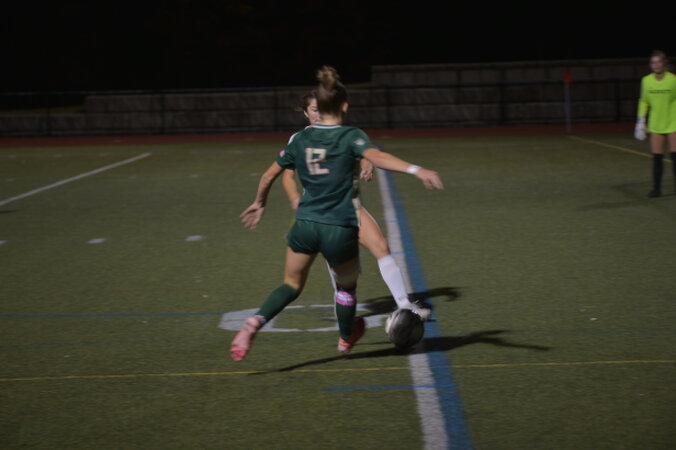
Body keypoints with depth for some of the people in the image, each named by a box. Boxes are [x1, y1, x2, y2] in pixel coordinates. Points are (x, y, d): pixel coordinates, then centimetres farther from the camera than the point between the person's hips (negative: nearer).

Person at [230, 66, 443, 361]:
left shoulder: (300, 139, 5)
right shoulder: (351, 137, -7)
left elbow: (269, 175, 13)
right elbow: (377, 157, -27)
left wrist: (259, 204, 30)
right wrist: (416, 170, -38)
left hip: (305, 226, 3)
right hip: (340, 231, -3)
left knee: (292, 285, 19)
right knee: (347, 285, 25)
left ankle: (255, 322, -7)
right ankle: (346, 339, 45)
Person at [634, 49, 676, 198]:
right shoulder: (646, 81, 1)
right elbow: (644, 101, 13)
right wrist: (640, 122, 11)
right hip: (655, 126, 3)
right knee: (657, 158, 2)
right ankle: (656, 188, 9)